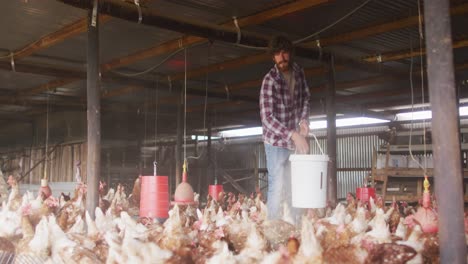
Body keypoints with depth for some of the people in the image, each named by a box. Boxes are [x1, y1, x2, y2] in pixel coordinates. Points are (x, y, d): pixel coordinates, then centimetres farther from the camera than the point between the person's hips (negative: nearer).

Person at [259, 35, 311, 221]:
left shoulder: (299, 73, 1)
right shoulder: (270, 80, -17)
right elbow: (267, 118, -23)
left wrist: (304, 119, -2)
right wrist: (292, 135, -32)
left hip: (296, 141, 6)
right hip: (277, 142, -6)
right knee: (277, 188, -3)